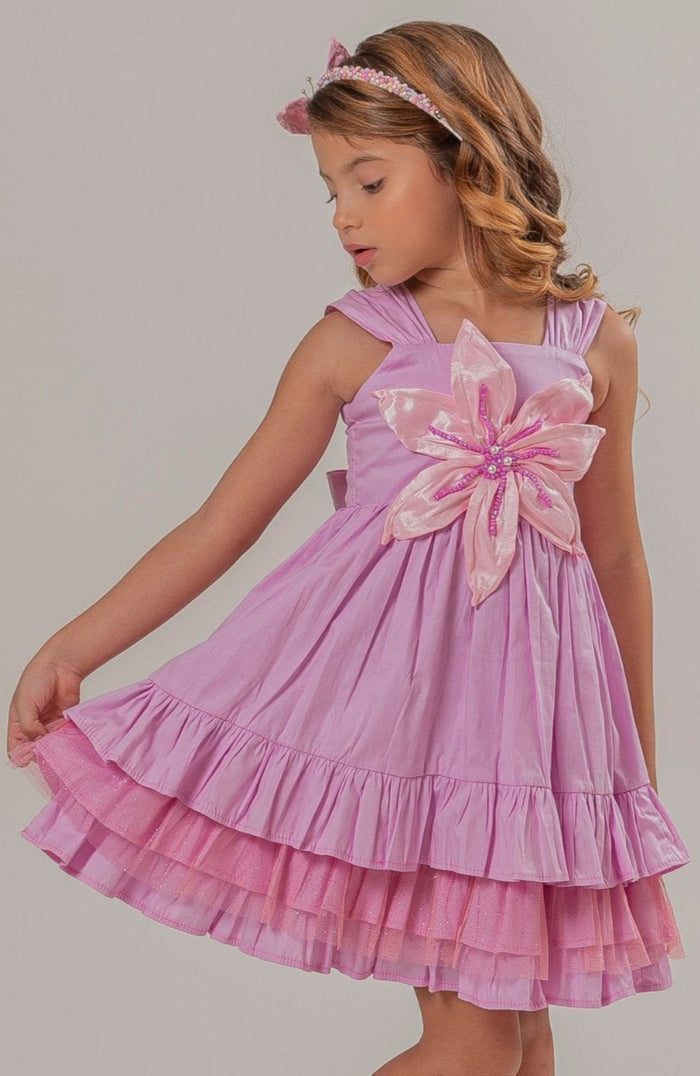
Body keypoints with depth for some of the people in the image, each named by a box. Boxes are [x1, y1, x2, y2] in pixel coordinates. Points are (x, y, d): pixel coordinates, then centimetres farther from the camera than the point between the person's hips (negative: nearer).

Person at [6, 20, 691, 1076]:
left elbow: (614, 555, 14)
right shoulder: (351, 342, 2)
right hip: (389, 681, -2)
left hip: (529, 683, 3)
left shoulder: (597, 342, 6)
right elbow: (220, 524, 3)